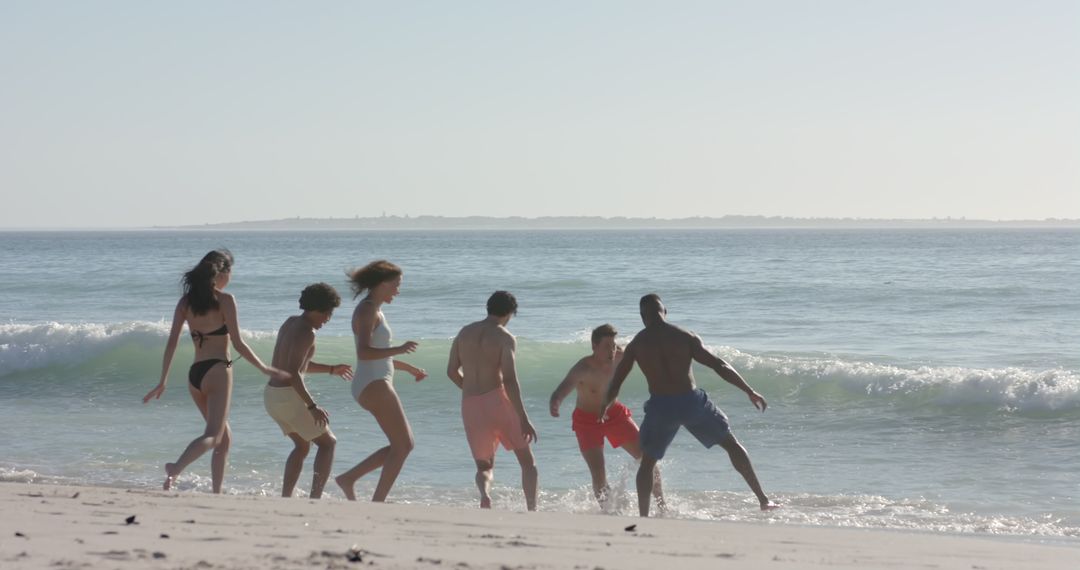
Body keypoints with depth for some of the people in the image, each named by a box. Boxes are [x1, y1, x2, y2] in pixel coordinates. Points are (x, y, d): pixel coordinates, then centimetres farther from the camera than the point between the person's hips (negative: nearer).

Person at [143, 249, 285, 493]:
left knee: (225, 438, 17)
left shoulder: (186, 302, 9)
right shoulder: (225, 300, -5)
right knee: (213, 435, -13)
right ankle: (176, 468, -38)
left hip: (195, 373, 6)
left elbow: (171, 343, 6)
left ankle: (217, 493, 9)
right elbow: (238, 343, -7)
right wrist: (265, 369, 3)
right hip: (217, 370, -6)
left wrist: (163, 382, 9)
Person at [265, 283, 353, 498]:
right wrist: (312, 406, -25)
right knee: (328, 442, 6)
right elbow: (293, 372, -25)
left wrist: (331, 369, 30)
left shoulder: (290, 323, 12)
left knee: (302, 446, 24)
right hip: (289, 397, -9)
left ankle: (285, 499, 17)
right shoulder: (306, 333, -16)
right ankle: (315, 497, -6)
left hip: (271, 394, 9)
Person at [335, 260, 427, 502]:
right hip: (373, 385, -10)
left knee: (403, 445, 11)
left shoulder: (375, 311, 18)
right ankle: (377, 504, -9)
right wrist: (399, 350, -35)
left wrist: (409, 368, 28)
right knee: (402, 446, -9)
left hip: (377, 385, 10)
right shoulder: (367, 311, -12)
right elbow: (364, 353, -25)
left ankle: (348, 478, 11)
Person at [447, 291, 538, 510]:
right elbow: (510, 380, -15)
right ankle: (532, 509, -5)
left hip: (470, 404, 4)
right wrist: (523, 418, -16)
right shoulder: (505, 338, -6)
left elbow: (452, 371, 14)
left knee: (484, 465, 17)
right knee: (527, 461, 11)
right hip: (497, 398, -4)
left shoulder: (465, 333, 11)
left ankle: (484, 493, -17)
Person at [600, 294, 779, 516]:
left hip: (660, 406, 0)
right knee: (731, 444, 17)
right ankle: (763, 500, 14)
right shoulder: (685, 337, 0)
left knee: (647, 462, 21)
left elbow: (614, 385, 6)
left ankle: (643, 518, 11)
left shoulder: (636, 344, 3)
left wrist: (605, 407, 25)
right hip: (691, 401, 0)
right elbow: (720, 366, -4)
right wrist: (750, 392, 1)